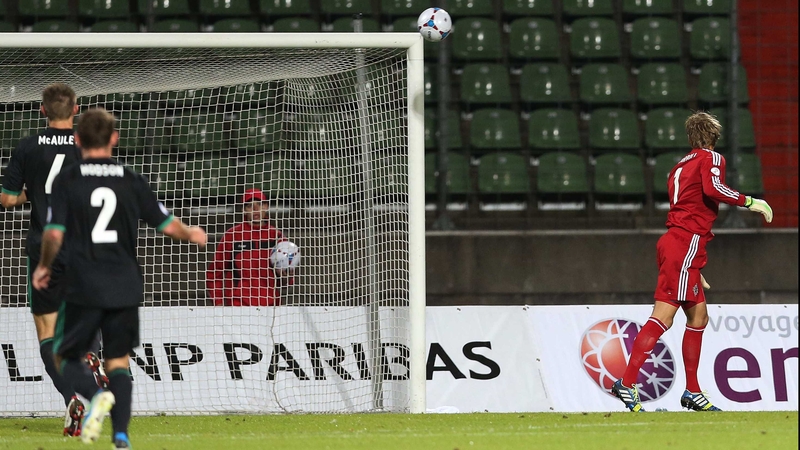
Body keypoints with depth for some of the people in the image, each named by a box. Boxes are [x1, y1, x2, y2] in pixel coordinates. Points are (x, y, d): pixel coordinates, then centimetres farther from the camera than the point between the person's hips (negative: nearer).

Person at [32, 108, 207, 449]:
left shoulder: (66, 180, -4)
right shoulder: (132, 181, 3)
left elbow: (54, 234, -10)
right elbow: (167, 225, 7)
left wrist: (44, 266, 10)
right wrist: (191, 234, 29)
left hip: (83, 288, -2)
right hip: (125, 287, 2)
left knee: (66, 357, 11)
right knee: (118, 361, 12)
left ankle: (96, 395, -21)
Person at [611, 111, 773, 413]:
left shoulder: (682, 166, 25)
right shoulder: (711, 158, 1)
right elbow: (713, 188, -22)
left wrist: (696, 270, 30)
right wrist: (749, 202, -12)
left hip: (675, 242, 9)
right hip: (687, 244, -9)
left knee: (699, 317, 14)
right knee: (662, 317, -13)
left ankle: (692, 393, 17)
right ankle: (626, 383, -20)